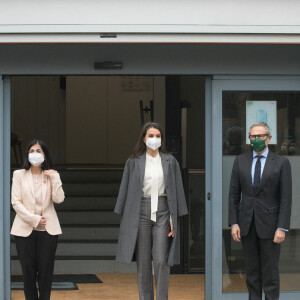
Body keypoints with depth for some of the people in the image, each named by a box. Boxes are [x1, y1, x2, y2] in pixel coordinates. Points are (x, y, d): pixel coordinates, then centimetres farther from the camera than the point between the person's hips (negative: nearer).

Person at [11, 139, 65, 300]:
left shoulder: (51, 175, 9)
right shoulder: (19, 174, 5)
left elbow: (59, 199, -4)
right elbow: (16, 202, -4)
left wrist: (55, 178, -11)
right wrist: (34, 219, -11)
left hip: (47, 229, 1)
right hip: (25, 229, -1)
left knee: (46, 270, 0)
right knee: (28, 269, 2)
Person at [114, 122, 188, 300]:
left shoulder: (170, 161, 6)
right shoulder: (134, 162, 5)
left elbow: (177, 190, 6)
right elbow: (126, 191, 7)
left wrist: (174, 218, 0)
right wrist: (126, 217, 3)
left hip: (162, 211, 0)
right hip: (141, 211, 0)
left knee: (161, 260, -7)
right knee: (143, 261, 4)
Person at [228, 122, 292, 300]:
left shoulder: (281, 163, -2)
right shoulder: (240, 161, 7)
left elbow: (286, 197, -5)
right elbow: (234, 194, 8)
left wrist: (282, 227, -12)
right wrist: (234, 223, 0)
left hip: (269, 223, -3)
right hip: (246, 224, 3)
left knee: (270, 272, -1)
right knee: (252, 271, 9)